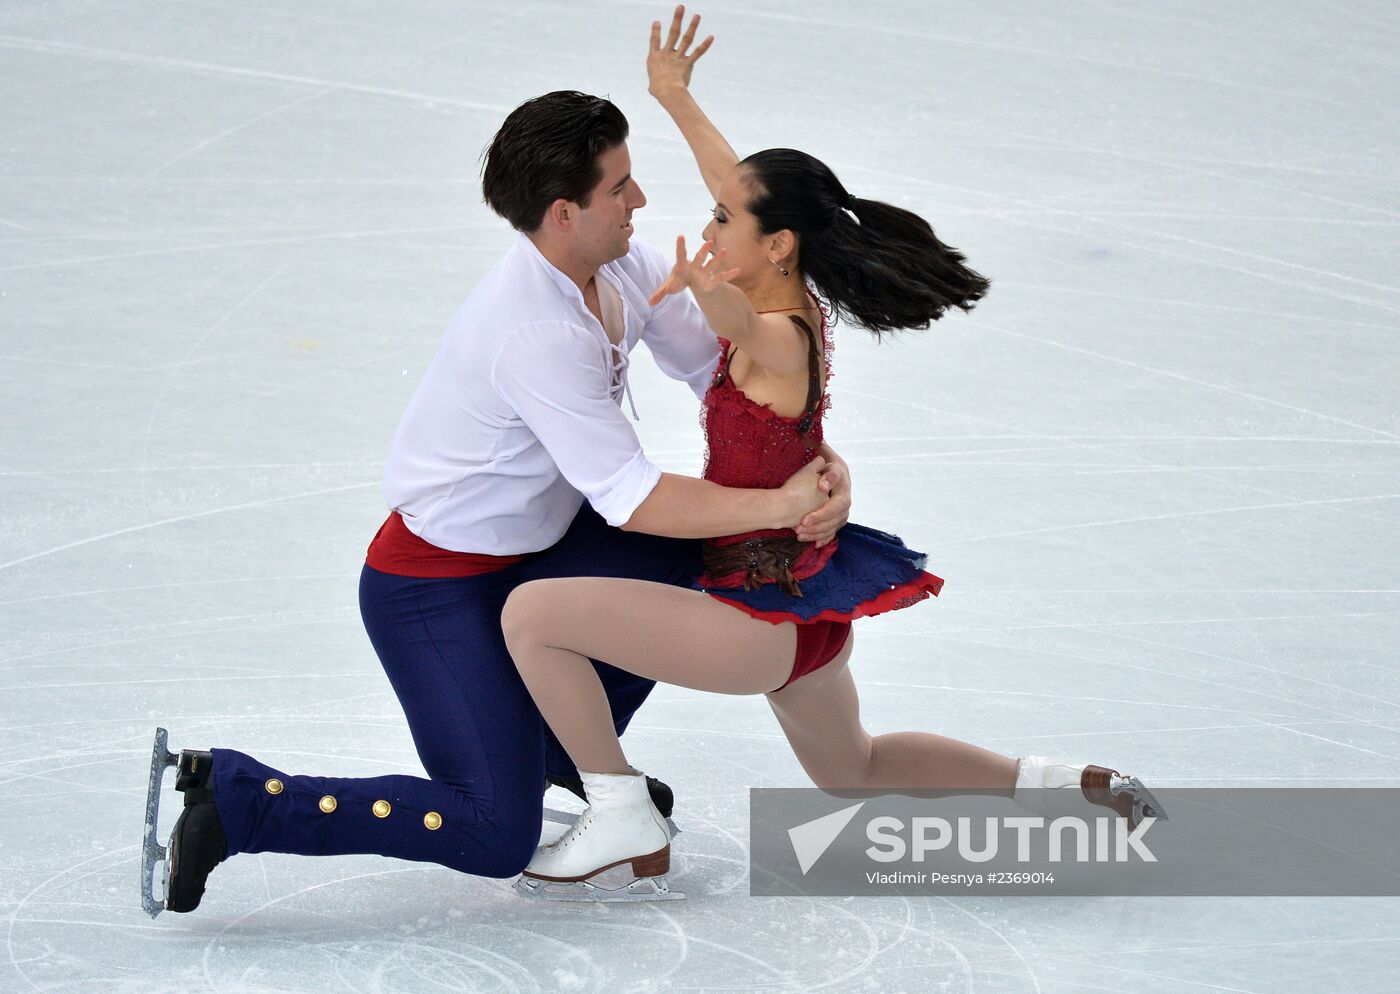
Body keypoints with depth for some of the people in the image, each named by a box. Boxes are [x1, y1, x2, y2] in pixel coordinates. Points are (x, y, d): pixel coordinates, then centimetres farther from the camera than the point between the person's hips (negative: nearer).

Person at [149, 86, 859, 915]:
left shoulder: (624, 268, -5)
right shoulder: (537, 335, -32)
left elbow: (719, 366, 1)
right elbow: (631, 501, -30)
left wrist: (816, 461, -15)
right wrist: (780, 504, -28)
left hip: (530, 548, 9)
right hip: (435, 588, -9)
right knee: (494, 836, -15)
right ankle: (231, 799, -6)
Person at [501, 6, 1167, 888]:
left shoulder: (778, 340, -23)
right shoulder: (798, 306, 2)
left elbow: (742, 323, -47)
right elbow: (743, 185, 17)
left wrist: (710, 296, -63)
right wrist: (677, 98, 22)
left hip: (765, 621, -10)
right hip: (808, 601, 10)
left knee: (532, 613, -13)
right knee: (852, 770, 33)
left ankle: (623, 820, -3)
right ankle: (1075, 787, 27)